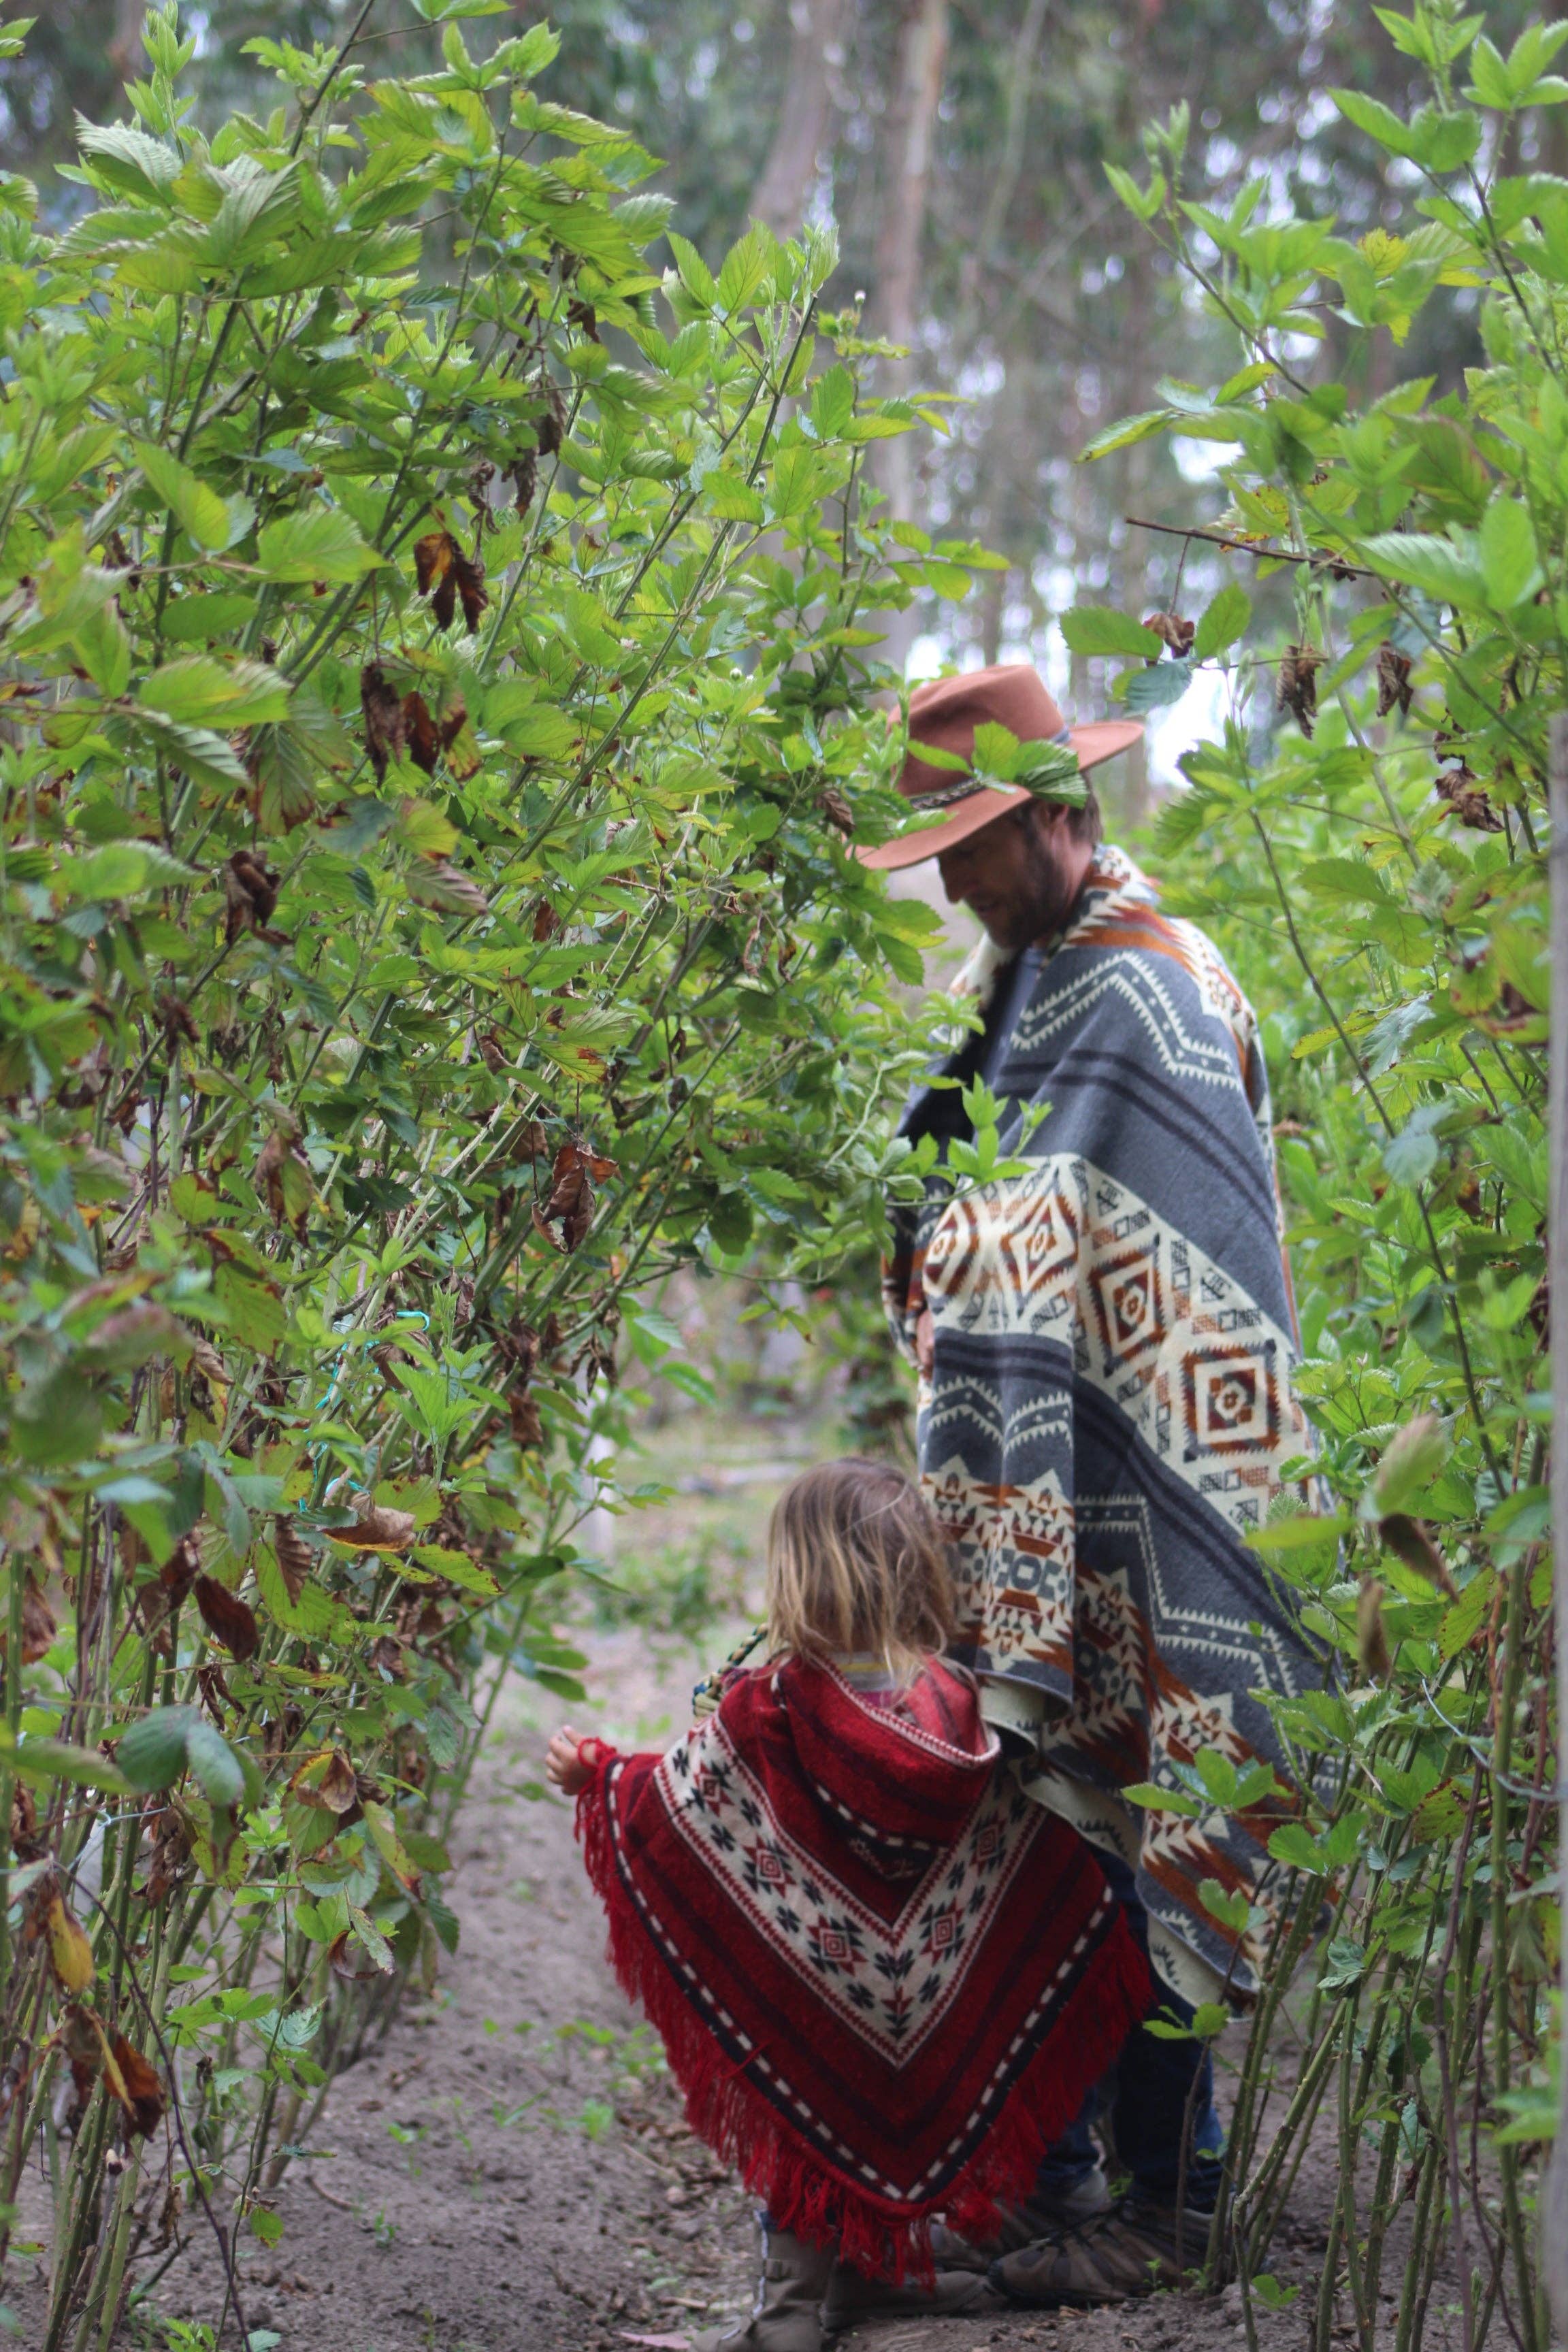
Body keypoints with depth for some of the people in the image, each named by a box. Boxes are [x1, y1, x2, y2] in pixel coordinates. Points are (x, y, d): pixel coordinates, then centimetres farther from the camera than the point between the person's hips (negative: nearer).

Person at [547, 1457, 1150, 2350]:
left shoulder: (769, 1707, -19)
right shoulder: (960, 1711, -9)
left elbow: (676, 1801, -6)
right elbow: (1043, 1859, -1)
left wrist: (596, 1775, 10)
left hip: (807, 1998, -3)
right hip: (929, 2002, 3)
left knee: (803, 2132, 12)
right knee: (900, 2105, 22)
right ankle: (882, 2268, 34)